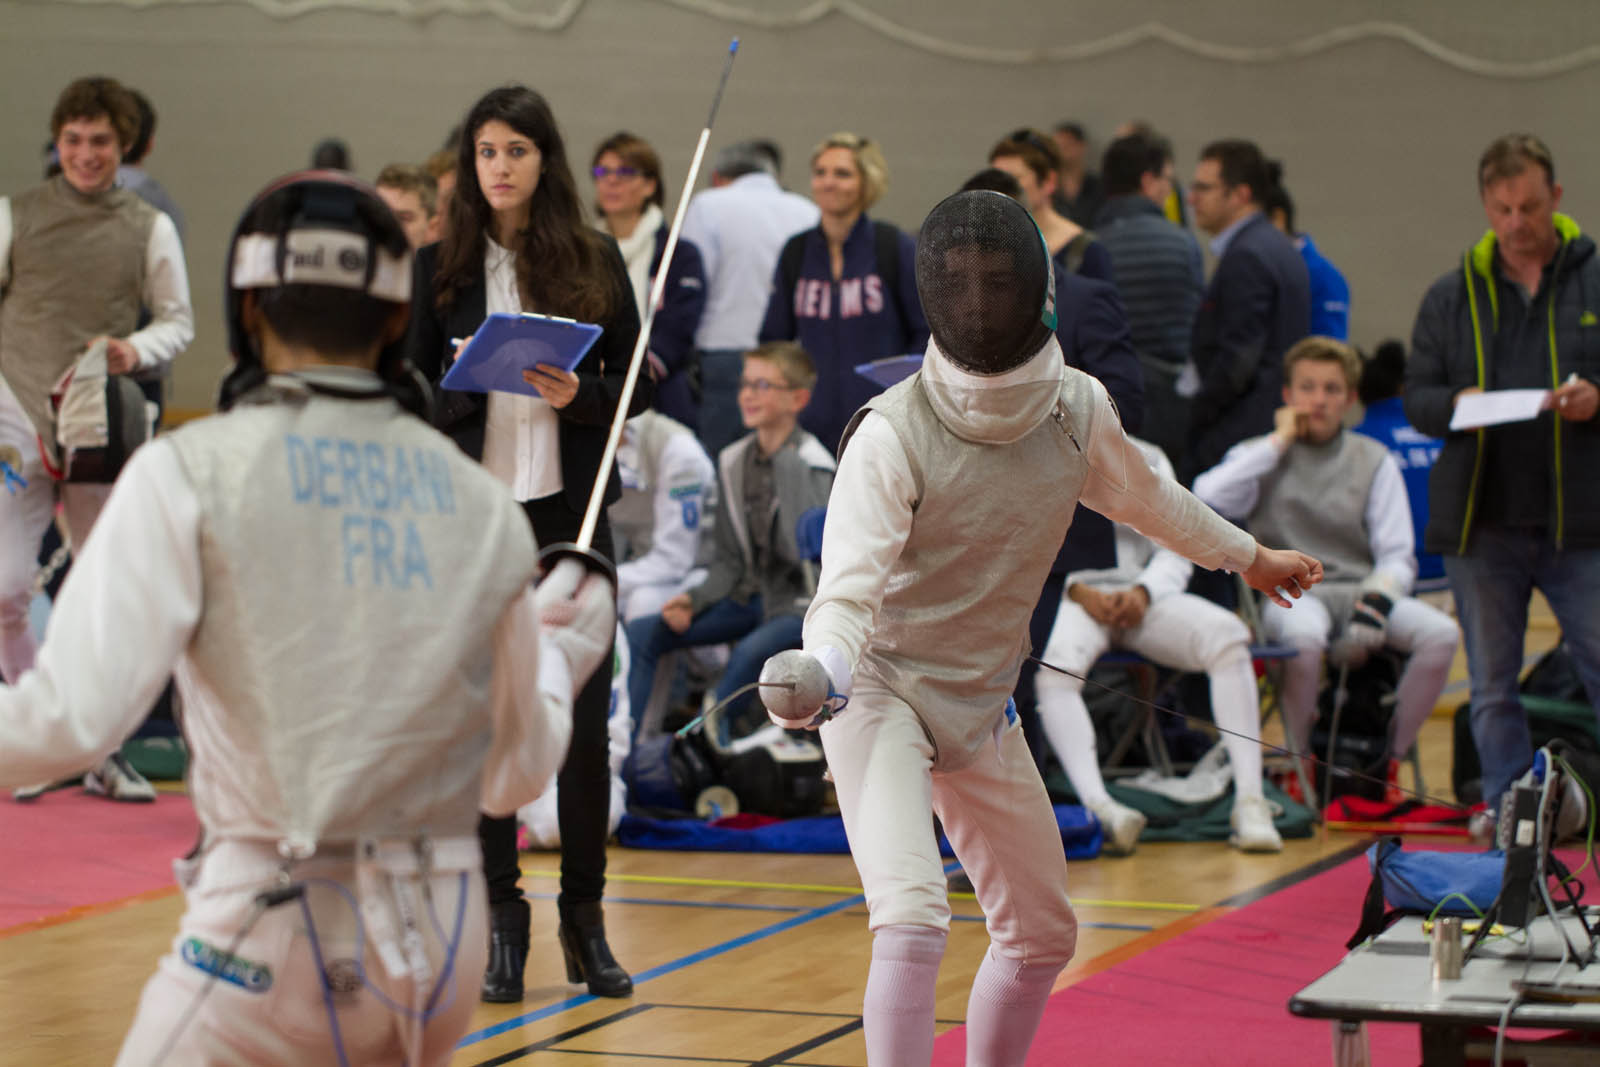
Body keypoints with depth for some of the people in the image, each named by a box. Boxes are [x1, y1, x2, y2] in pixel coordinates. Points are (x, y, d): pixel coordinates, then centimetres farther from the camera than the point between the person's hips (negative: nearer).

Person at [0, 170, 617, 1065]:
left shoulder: (192, 471, -8)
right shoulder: (479, 501, 6)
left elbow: (72, 718, -17)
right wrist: (562, 653, 34)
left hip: (274, 927, -5)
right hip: (440, 927, 5)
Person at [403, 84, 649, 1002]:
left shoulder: (595, 260, 3)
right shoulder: (443, 266, 4)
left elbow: (638, 385, 4)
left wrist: (581, 396, -13)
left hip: (572, 508, 0)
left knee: (584, 713, 2)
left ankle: (585, 915, 12)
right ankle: (502, 916, 9)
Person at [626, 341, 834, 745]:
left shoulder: (813, 466, -13)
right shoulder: (733, 461, 8)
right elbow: (729, 560, 12)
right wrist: (694, 600, -6)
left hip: (801, 602, -7)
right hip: (751, 596, 7)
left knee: (751, 651, -37)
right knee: (641, 633, -7)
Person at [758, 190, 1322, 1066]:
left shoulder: (1076, 407, -6)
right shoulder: (894, 432, -24)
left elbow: (1140, 495, 15)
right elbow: (848, 590, -30)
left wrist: (1249, 557, 30)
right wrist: (817, 671, -52)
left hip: (978, 709, 7)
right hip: (879, 693, -7)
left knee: (1042, 936, 18)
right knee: (913, 921, -27)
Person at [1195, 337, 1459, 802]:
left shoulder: (1373, 461, 15)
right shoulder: (1262, 456, 12)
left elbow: (1397, 556, 6)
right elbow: (1207, 498, -11)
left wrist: (1374, 601, -16)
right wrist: (1279, 442, -2)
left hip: (1362, 588, 3)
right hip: (1289, 592, -3)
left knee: (1440, 633, -27)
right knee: (1304, 635, -39)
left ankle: (1387, 760, -10)